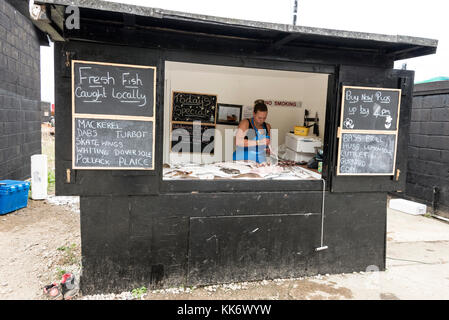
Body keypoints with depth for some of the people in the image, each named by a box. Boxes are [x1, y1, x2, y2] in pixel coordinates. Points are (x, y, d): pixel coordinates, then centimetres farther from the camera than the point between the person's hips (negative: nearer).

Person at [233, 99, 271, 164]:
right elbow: (238, 142, -15)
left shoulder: (267, 127, 14)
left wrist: (268, 150, 3)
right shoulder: (245, 123, -1)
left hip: (260, 161, 4)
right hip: (243, 160, -4)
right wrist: (258, 142, -21)